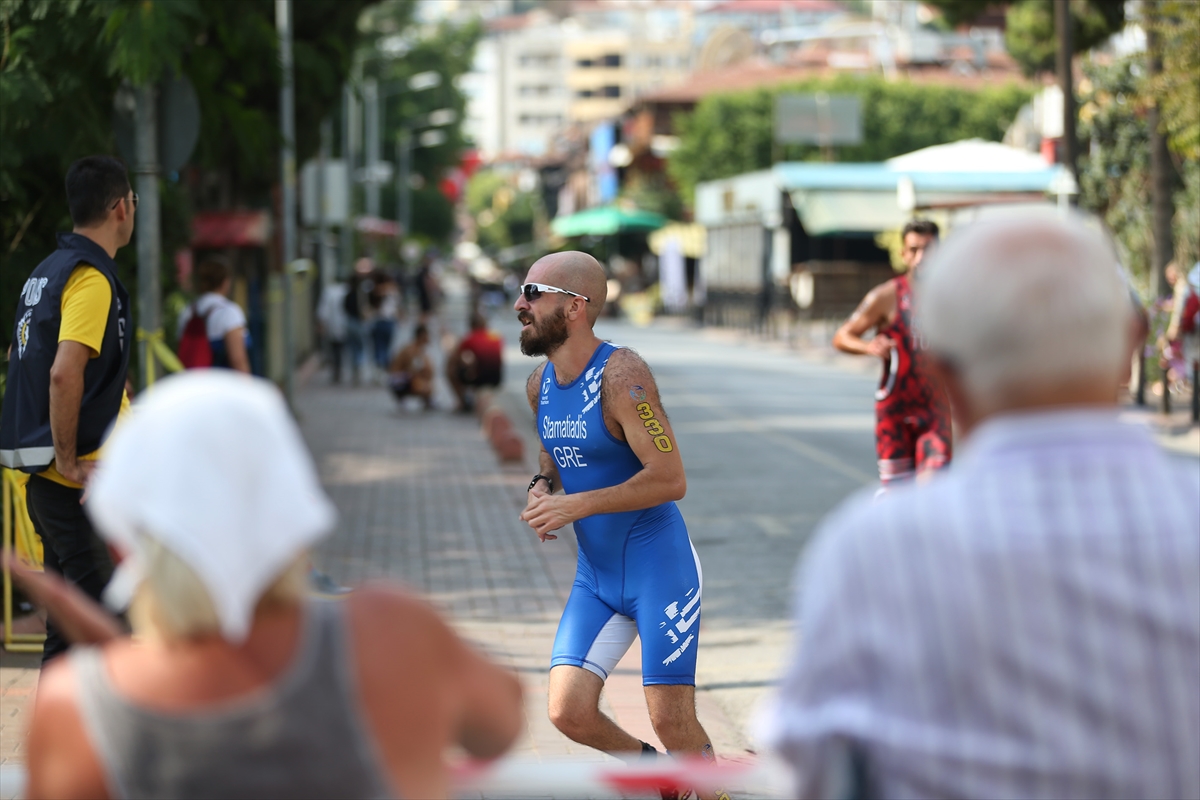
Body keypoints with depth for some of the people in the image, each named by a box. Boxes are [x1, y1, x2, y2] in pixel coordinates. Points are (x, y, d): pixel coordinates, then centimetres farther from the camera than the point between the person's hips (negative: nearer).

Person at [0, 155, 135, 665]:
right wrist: (68, 460, -19)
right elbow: (64, 372, -28)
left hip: (47, 477, 9)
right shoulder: (92, 278, -16)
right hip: (79, 481, -9)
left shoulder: (48, 270, 14)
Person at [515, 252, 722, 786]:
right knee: (569, 713, -4)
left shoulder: (620, 374, -19)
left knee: (672, 725, -7)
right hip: (595, 576, 7)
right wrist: (541, 486, 1)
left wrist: (577, 505, -24)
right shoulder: (540, 384, 5)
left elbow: (670, 479, -24)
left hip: (658, 566, -7)